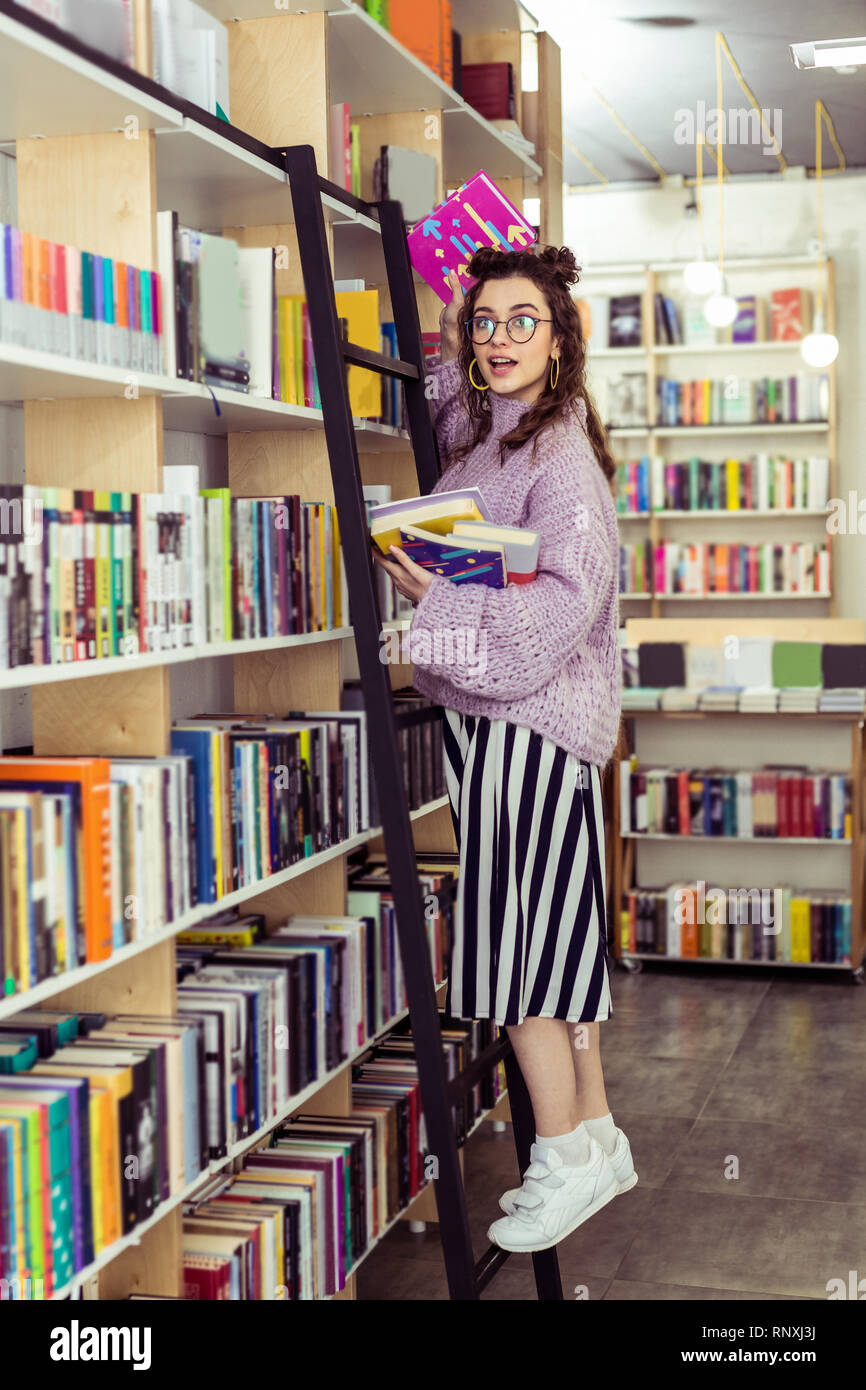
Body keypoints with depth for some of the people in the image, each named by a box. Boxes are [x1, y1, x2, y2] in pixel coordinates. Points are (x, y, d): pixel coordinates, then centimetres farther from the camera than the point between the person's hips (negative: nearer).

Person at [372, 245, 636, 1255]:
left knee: (517, 931, -4)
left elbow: (565, 602, -21)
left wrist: (435, 597, -20)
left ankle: (566, 1160, 9)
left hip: (529, 723, -9)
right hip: (489, 714, 9)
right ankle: (597, 1140, 24)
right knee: (549, 931, 13)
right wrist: (457, 307, 18)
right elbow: (445, 375, 35)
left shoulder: (560, 455, -13)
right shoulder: (479, 432, 12)